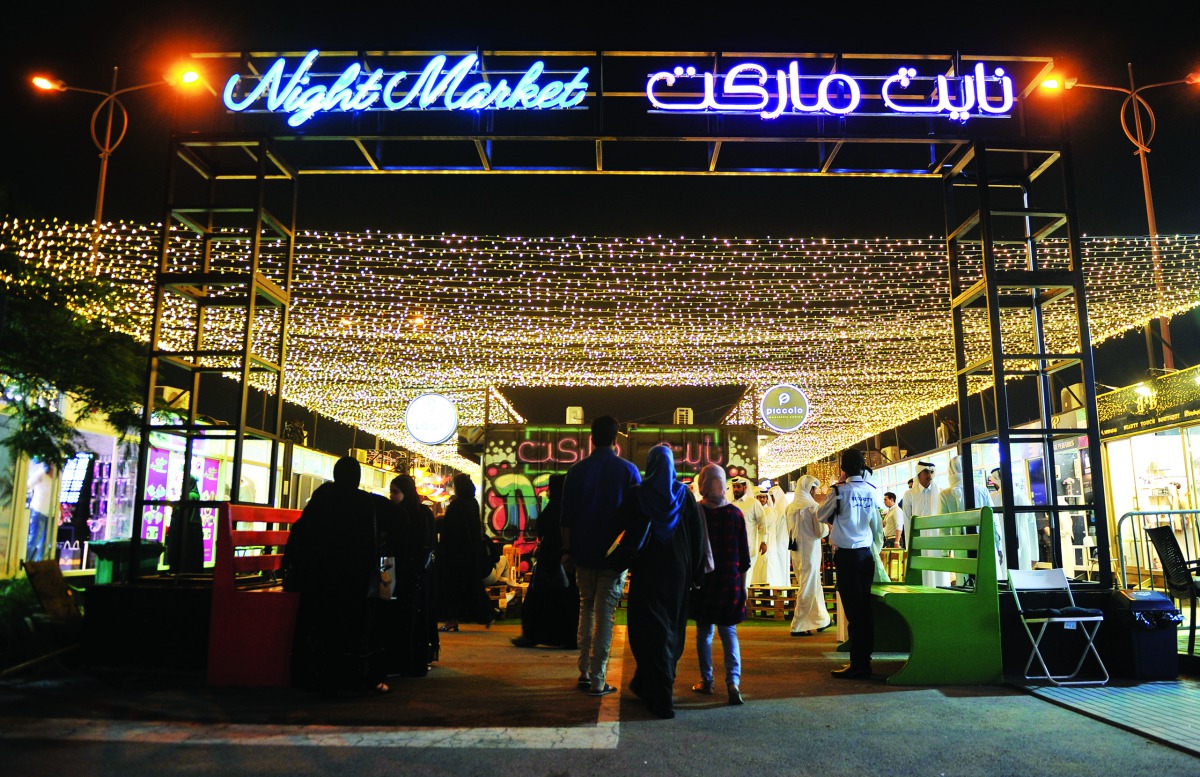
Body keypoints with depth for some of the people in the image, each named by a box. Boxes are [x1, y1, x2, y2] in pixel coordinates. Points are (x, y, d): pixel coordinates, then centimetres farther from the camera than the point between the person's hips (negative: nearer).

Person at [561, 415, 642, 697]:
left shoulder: (576, 470, 0)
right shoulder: (628, 470, -5)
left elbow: (566, 516, 3)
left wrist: (567, 551, 11)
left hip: (584, 554, 3)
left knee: (586, 608, 18)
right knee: (605, 613, 1)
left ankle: (584, 672, 19)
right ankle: (597, 680, 3)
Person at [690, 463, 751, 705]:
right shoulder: (735, 513, -2)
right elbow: (744, 554, 3)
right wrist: (742, 583, 12)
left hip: (702, 579, -1)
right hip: (730, 580, 1)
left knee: (704, 631, 11)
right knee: (729, 632, 6)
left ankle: (706, 680, 17)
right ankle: (733, 681, -10)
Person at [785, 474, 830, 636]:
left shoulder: (790, 507, 3)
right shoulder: (813, 506, -15)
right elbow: (821, 532, -14)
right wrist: (827, 528, 6)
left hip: (795, 552, 7)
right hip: (810, 552, -7)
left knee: (814, 586, 20)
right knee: (807, 588, 2)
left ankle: (821, 620, 32)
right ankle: (798, 626, 6)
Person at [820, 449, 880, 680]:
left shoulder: (841, 491, -11)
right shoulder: (871, 491, 2)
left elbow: (821, 515, 3)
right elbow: (876, 524, 14)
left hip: (847, 555, -5)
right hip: (866, 554, 5)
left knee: (853, 609, -2)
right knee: (865, 608, 12)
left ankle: (858, 664, 2)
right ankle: (864, 659, 20)